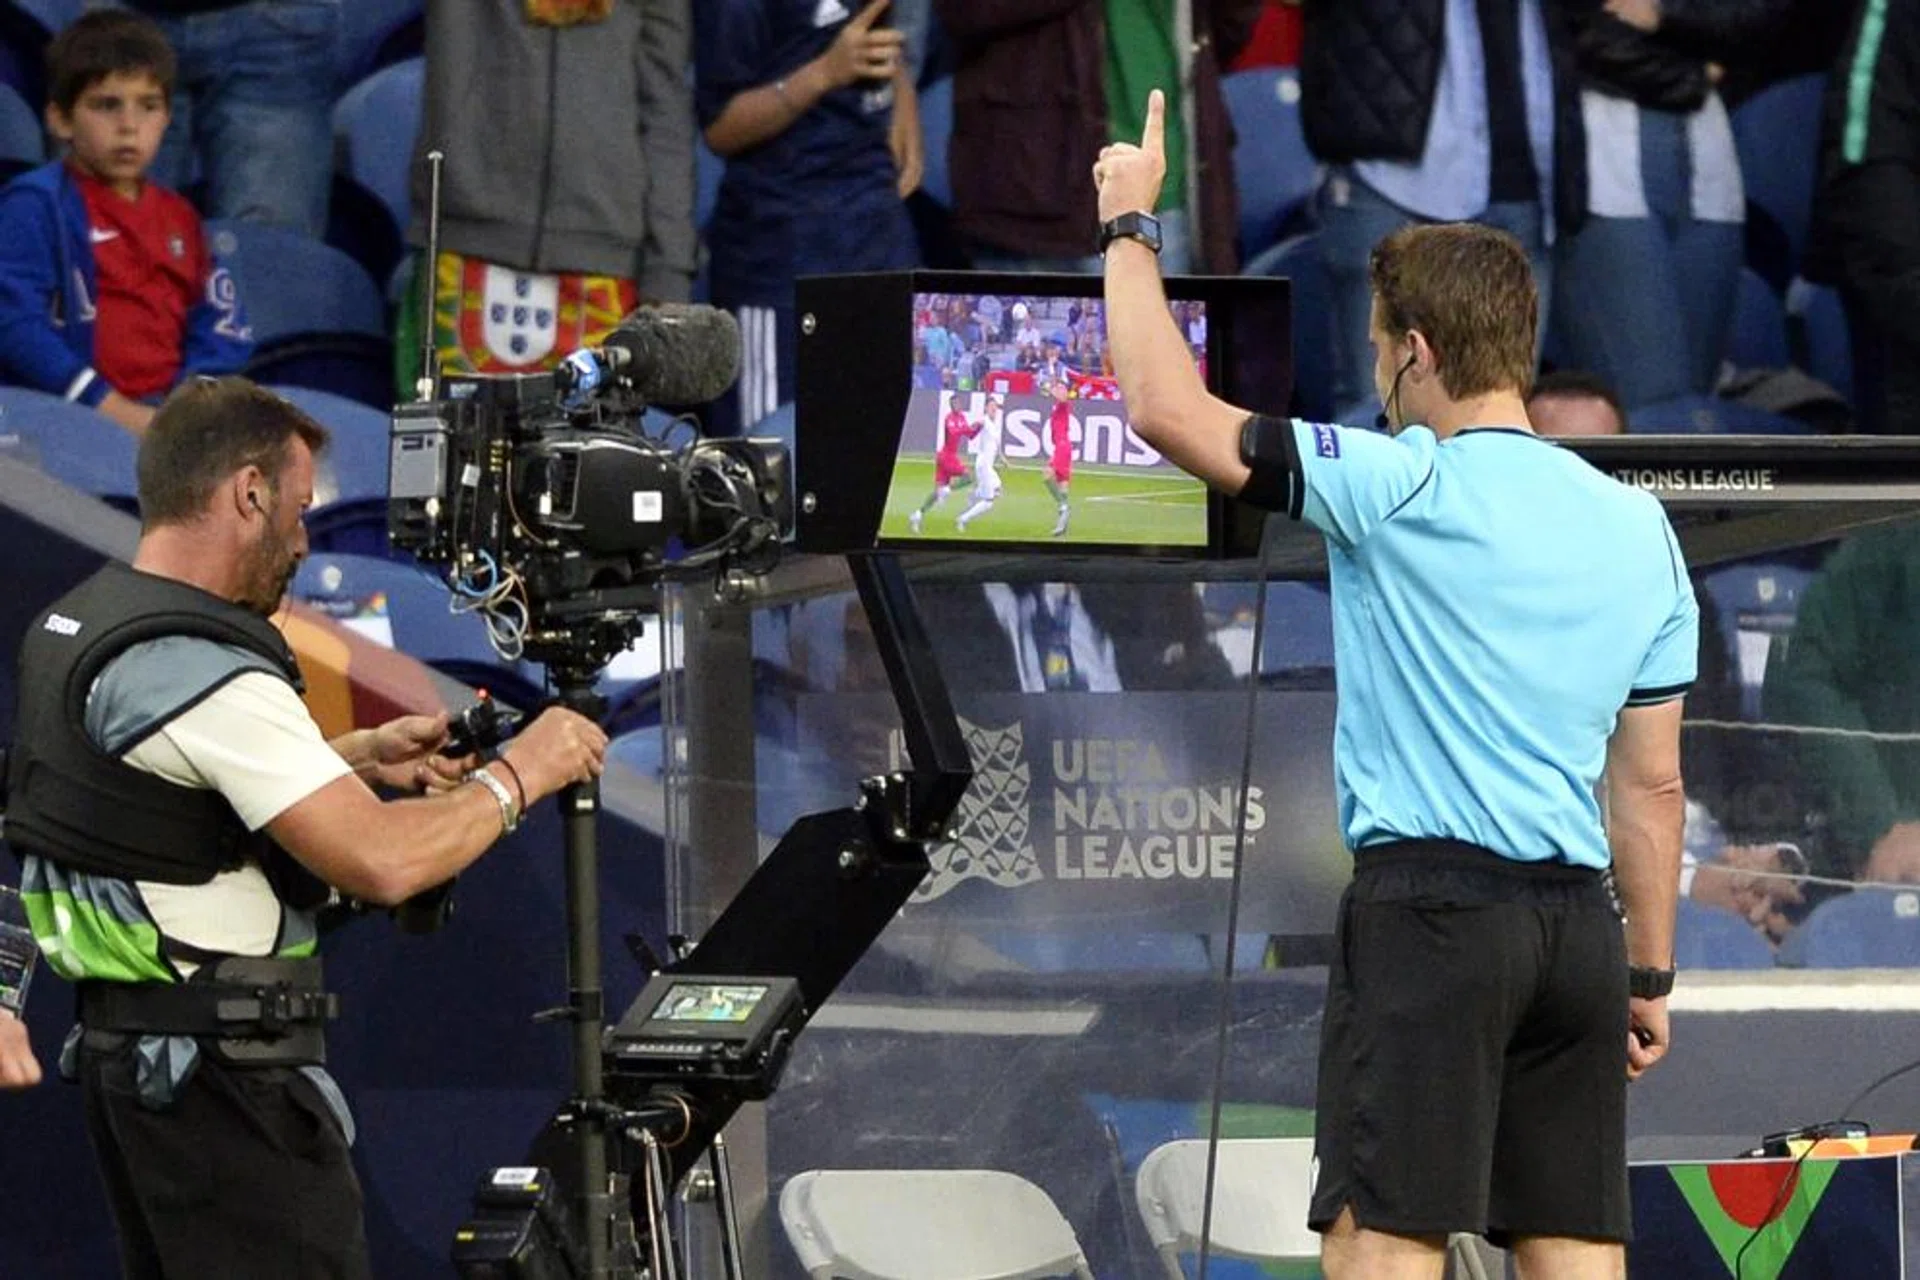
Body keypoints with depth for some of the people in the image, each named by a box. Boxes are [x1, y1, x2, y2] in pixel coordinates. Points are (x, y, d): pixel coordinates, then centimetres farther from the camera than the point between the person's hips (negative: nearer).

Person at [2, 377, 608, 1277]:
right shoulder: (202, 673, -21)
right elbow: (383, 864, -26)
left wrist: (359, 758, 17)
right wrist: (516, 777, -11)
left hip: (121, 1043, 10)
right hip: (224, 1068, -10)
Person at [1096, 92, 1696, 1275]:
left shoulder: (1405, 487, -7)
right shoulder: (1641, 527, 12)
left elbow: (1166, 407, -7)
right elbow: (1653, 785, 14)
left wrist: (1130, 225, 7)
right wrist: (1650, 975, 21)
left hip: (1433, 906, -6)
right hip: (1581, 919, 6)